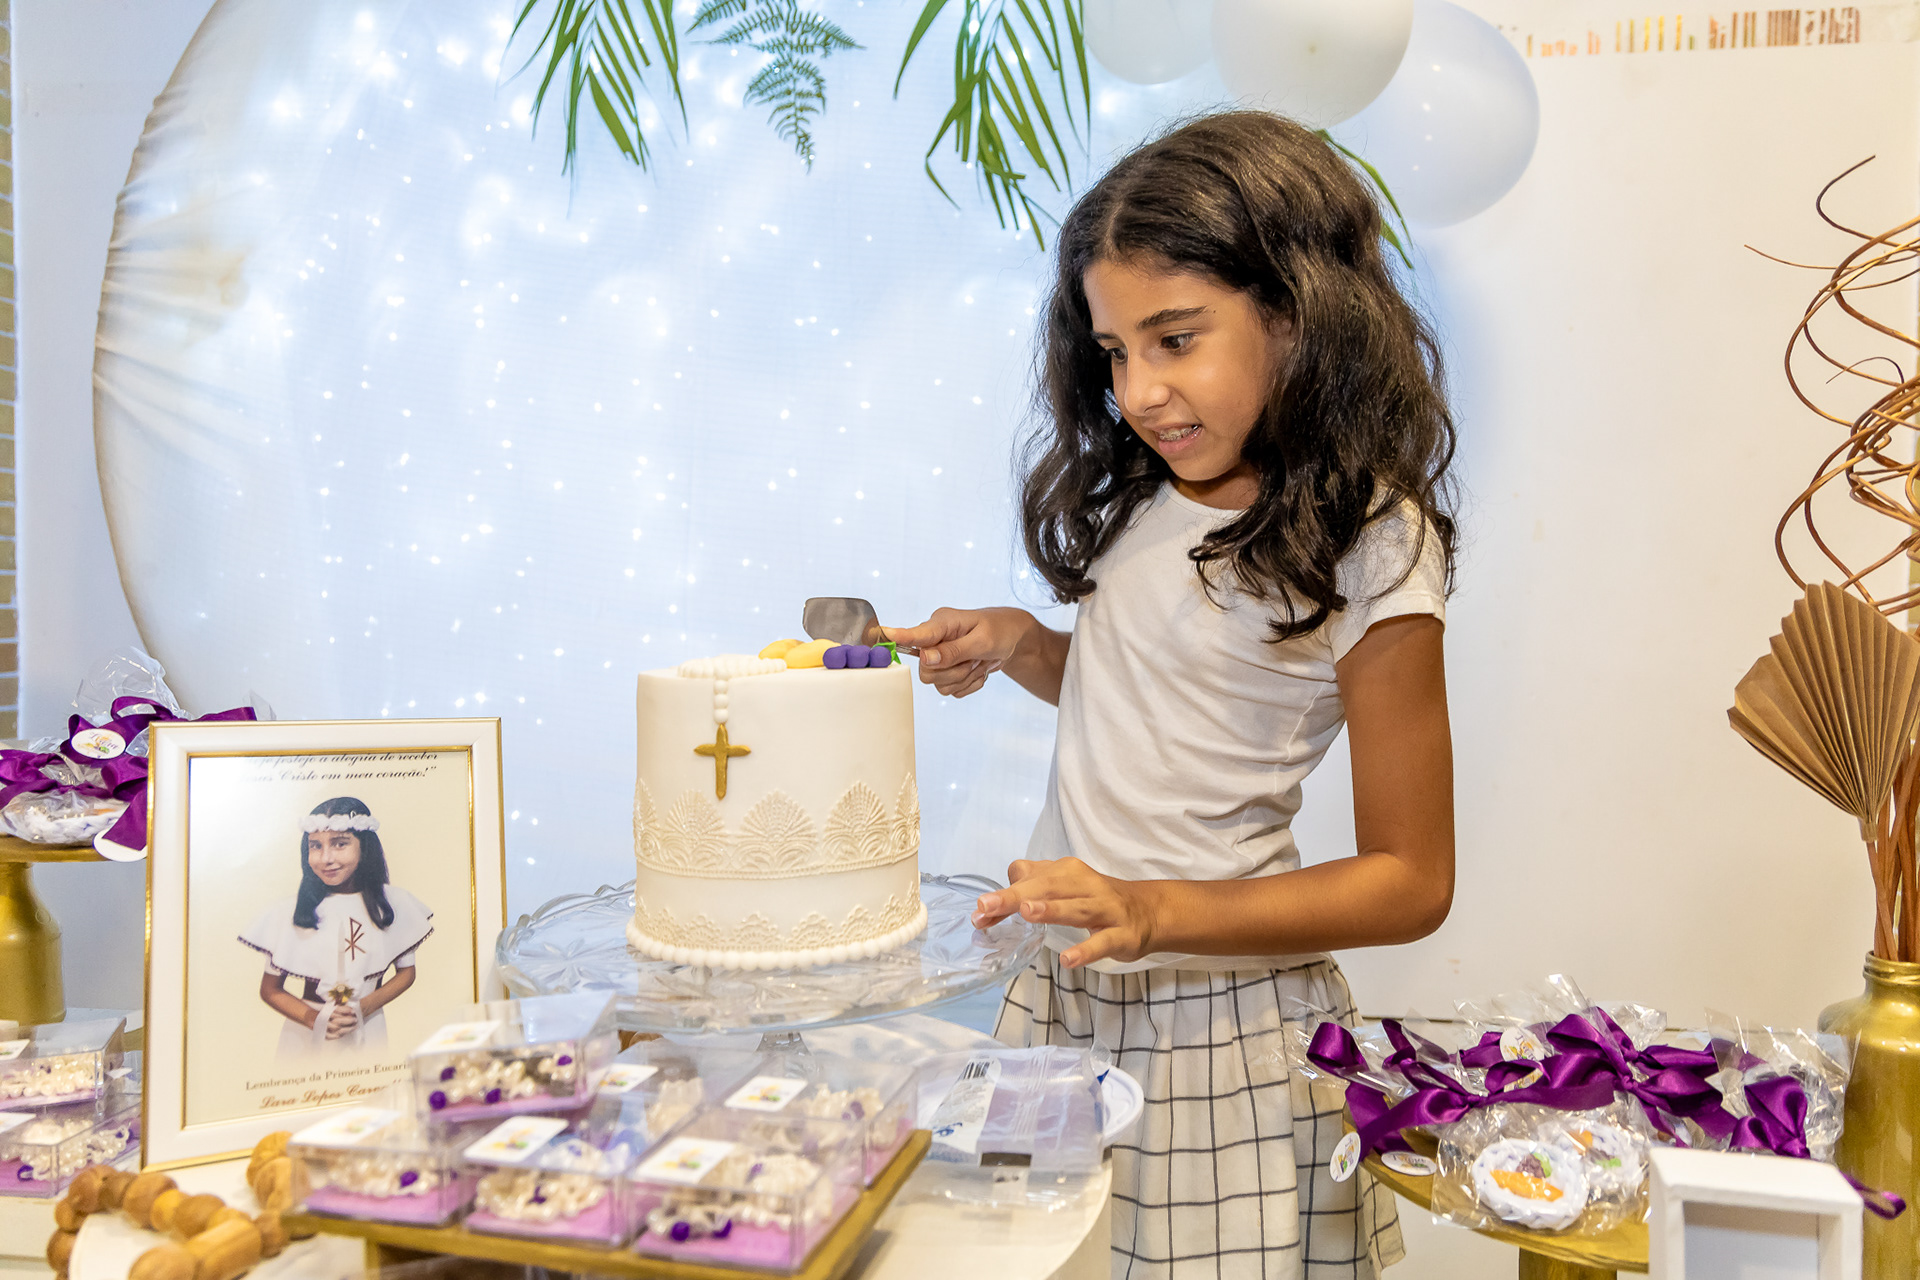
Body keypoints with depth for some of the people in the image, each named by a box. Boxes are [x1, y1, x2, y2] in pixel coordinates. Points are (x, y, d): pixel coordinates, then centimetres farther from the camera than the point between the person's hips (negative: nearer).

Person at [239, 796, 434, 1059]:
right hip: (305, 1039, -1)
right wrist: (315, 1019, -17)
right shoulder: (291, 911, -7)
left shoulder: (392, 902, -4)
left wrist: (364, 1008, -11)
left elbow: (406, 972, 5)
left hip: (368, 1036, 1)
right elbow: (270, 990, -1)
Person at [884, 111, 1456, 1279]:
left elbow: (1410, 881, -12)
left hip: (1222, 1021, -5)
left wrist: (1155, 913, -24)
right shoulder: (1151, 497, 3)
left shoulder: (1371, 545, -15)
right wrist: (1020, 645, -3)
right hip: (1063, 992, 6)